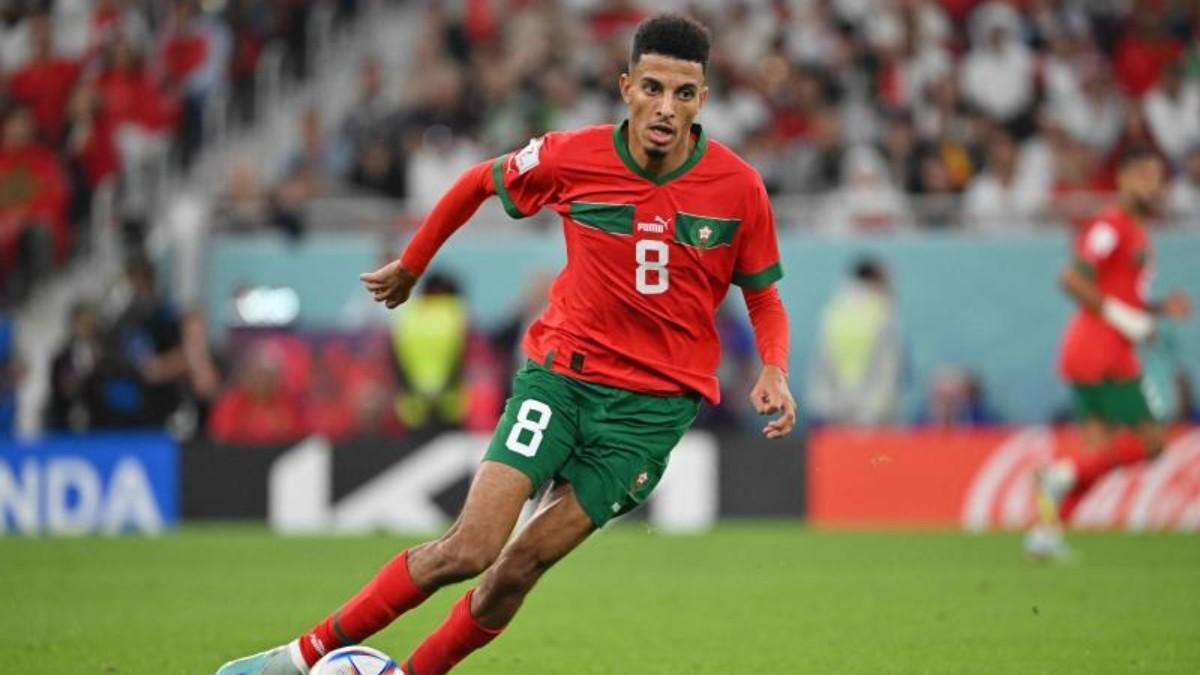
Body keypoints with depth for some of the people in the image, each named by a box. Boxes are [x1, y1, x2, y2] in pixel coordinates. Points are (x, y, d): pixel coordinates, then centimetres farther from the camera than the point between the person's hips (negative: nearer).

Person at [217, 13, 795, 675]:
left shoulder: (738, 186, -8)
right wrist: (411, 264, 19)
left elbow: (764, 296, 6)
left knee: (523, 564, -8)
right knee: (469, 549, -13)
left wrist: (773, 372, -12)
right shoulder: (574, 157, -9)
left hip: (657, 399, 0)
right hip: (561, 369, 0)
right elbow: (481, 180, 11)